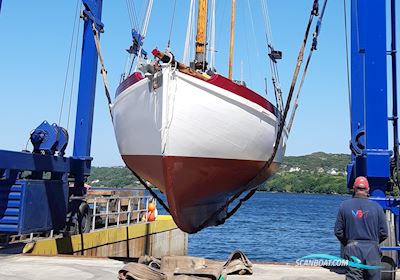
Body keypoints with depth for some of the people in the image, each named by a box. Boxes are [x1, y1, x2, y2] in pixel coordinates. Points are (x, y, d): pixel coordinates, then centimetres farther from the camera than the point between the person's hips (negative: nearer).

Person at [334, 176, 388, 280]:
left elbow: (338, 231, 0)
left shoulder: (344, 206, -1)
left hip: (352, 249, 0)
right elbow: (384, 233, 1)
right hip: (372, 249, 1)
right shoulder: (377, 207, -1)